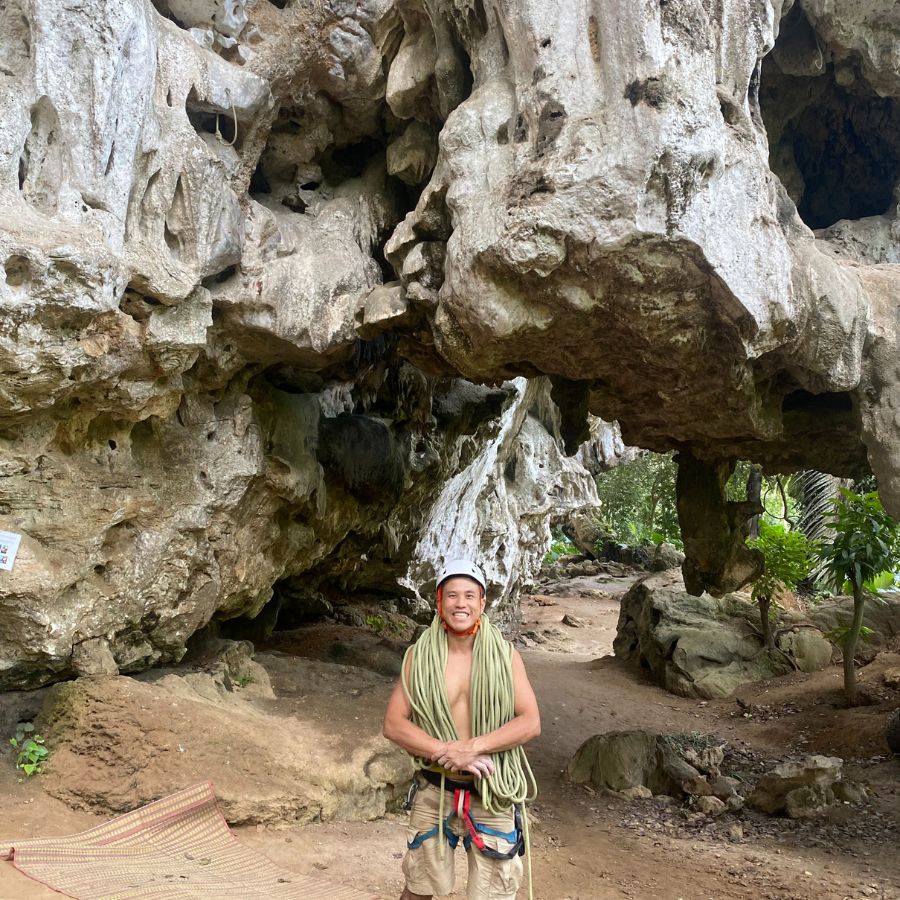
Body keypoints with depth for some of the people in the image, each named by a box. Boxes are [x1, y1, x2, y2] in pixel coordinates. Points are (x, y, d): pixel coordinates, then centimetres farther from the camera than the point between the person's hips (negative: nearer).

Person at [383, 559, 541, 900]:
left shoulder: (505, 655, -4)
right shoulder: (420, 656, -3)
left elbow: (530, 722, -10)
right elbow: (393, 724, -7)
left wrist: (472, 747, -21)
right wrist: (445, 752, -20)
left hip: (492, 795, -1)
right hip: (434, 792, 1)